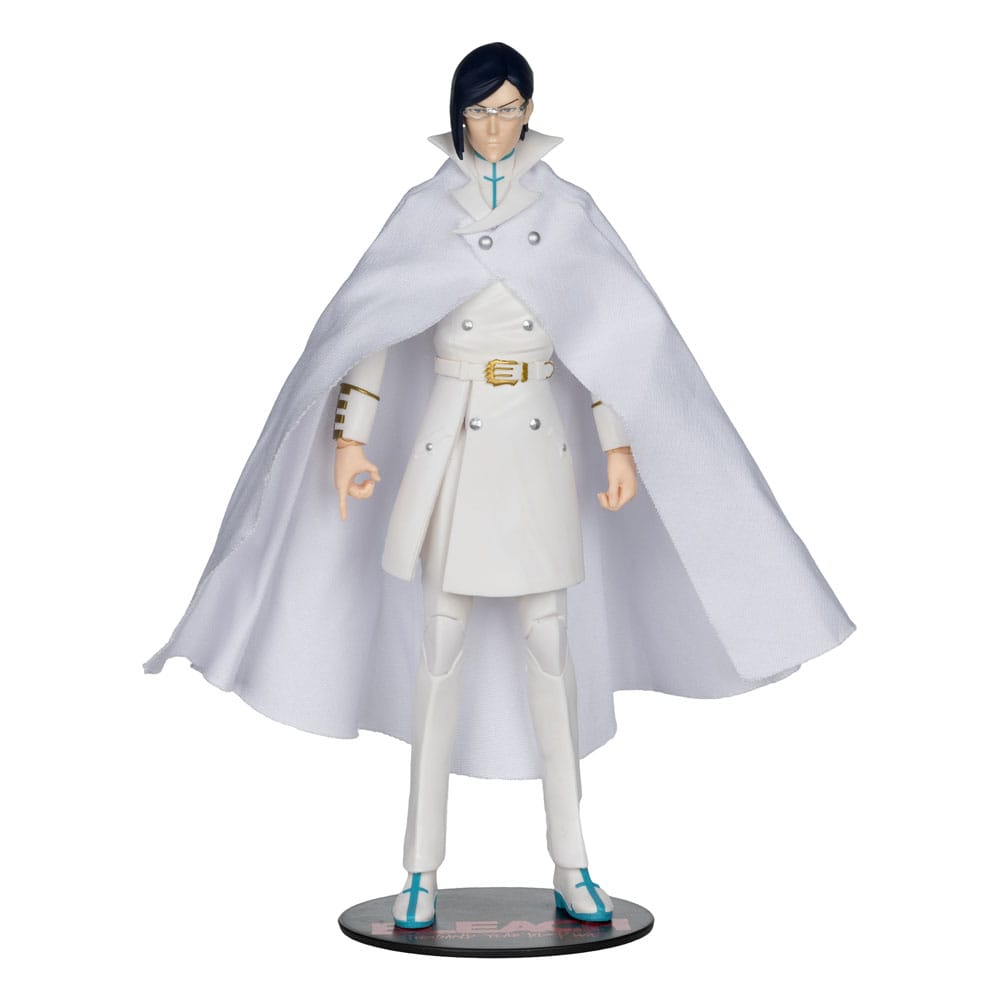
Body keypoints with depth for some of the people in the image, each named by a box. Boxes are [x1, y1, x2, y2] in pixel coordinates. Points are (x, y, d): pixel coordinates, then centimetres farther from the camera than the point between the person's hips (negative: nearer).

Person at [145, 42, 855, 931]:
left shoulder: (567, 209, 6)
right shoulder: (425, 209, 5)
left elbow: (611, 330, 3)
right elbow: (372, 322, 1)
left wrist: (618, 443, -5)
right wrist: (351, 433, -7)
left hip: (539, 443, 1)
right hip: (451, 442, 0)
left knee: (550, 645, 2)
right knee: (441, 645, 0)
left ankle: (571, 864, 11)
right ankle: (422, 868, 8)